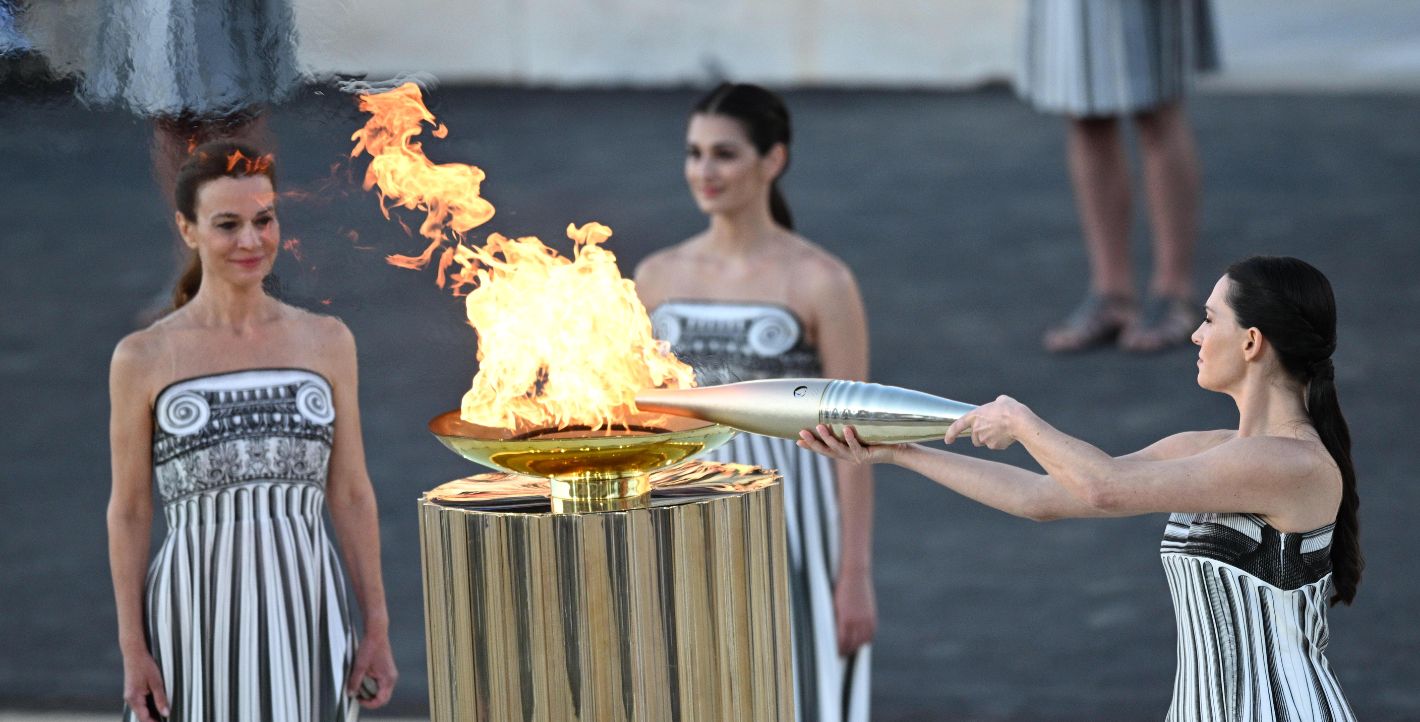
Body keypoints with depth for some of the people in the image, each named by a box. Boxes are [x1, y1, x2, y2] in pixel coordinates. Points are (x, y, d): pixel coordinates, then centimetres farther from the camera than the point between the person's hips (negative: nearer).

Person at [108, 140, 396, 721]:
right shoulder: (143, 359, 1)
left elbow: (351, 496, 9)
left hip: (307, 614, 2)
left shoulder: (326, 343, 8)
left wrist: (378, 631, 5)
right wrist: (132, 650, -3)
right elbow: (129, 513, 3)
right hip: (195, 620, -2)